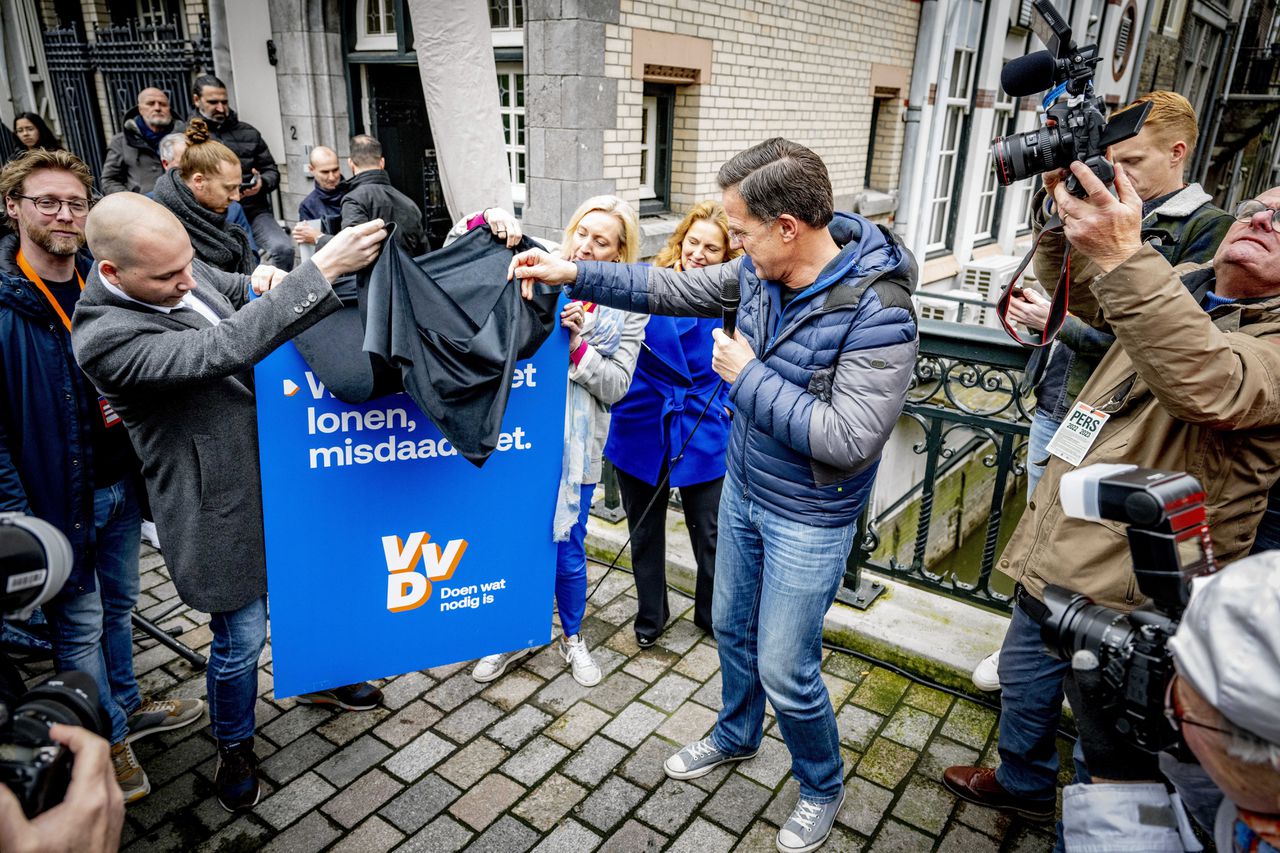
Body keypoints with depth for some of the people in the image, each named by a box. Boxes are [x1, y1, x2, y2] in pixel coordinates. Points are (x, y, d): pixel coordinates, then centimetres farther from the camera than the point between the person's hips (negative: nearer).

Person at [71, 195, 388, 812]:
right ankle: (234, 745, 40)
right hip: (223, 504, -7)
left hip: (276, 470, 7)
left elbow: (241, 296, 14)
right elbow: (223, 350, -39)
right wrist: (321, 270, -41)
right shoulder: (104, 336, -27)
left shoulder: (179, 273, -5)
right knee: (240, 638, 11)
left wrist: (266, 281, -10)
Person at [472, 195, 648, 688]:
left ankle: (573, 639, 35)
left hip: (572, 443, -1)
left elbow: (616, 385, -4)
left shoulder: (628, 310, 0)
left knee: (567, 549, 8)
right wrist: (486, 223, -15)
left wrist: (576, 345, -17)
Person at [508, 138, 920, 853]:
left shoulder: (878, 314, -29)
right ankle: (737, 737, 52)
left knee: (784, 670, 5)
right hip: (744, 487, 7)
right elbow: (678, 289, 4)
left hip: (809, 518, -7)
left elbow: (848, 439, -32)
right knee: (732, 626, 24)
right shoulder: (762, 270, -7)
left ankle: (824, 787, 36)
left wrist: (748, 377, -25)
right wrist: (574, 274, 0)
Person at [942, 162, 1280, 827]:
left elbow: (1209, 388, -38)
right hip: (1051, 557, 7)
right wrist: (1064, 212, -3)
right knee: (1025, 685, 25)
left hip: (1130, 594, -7)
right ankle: (1022, 786, 50)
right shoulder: (1180, 290, 7)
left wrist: (1124, 256, -44)